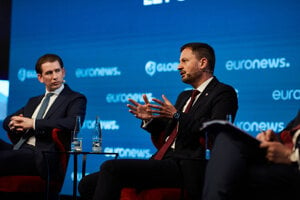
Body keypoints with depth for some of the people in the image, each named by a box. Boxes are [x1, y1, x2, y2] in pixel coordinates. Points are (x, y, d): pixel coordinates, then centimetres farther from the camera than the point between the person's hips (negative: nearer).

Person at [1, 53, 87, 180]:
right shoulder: (34, 101, 30)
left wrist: (34, 123, -11)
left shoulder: (75, 99, 8)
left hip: (42, 156, -7)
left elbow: (73, 123, -13)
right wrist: (15, 123, 3)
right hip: (19, 150, 7)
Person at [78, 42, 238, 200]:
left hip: (184, 168, -9)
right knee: (88, 183, -3)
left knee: (111, 167, -25)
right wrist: (149, 120, 11)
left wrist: (177, 115, -16)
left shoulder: (224, 93, 1)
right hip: (165, 162, 9)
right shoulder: (185, 96, 28)